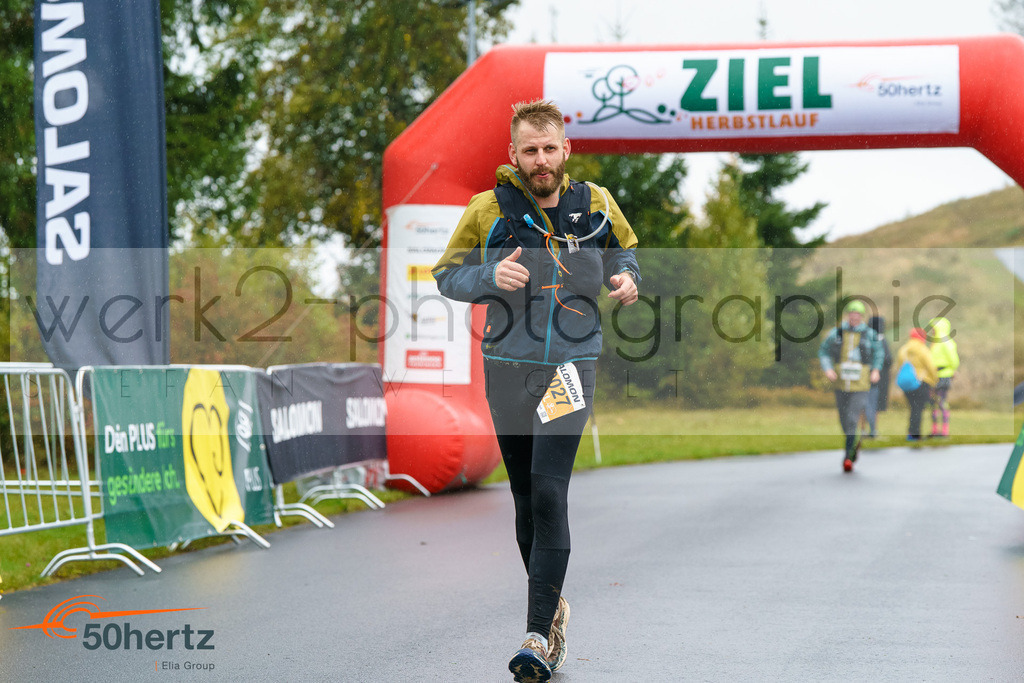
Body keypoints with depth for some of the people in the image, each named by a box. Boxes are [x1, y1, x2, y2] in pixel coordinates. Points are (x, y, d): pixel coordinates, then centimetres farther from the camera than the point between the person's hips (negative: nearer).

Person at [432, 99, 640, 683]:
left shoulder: (597, 205, 2)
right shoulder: (489, 209, -2)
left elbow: (626, 250, 21)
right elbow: (447, 274, 4)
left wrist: (627, 278, -1)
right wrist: (490, 275, -16)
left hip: (572, 365, -2)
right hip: (508, 366, 2)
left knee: (549, 491, -15)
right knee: (526, 497, 11)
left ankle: (542, 634, -16)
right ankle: (553, 604, 30)